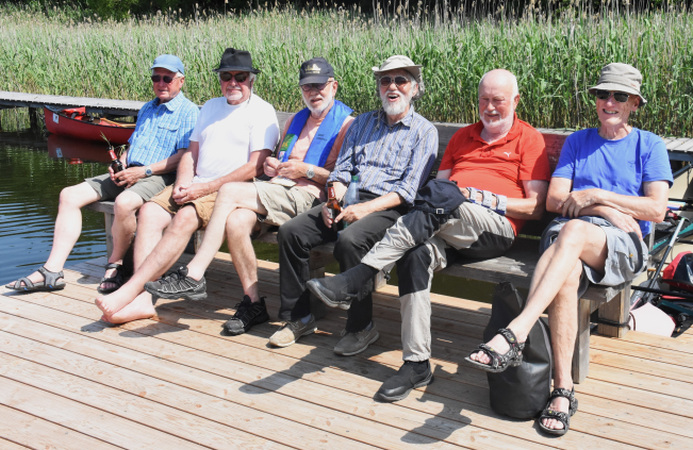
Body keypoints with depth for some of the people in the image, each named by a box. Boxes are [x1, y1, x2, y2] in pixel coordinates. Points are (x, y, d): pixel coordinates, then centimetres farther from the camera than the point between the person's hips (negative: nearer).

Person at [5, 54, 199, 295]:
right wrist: (119, 164, 7)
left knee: (124, 202, -39)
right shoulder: (147, 109, 25)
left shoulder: (188, 111, -2)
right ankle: (52, 271, -10)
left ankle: (115, 264, -13)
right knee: (70, 195, -5)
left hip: (158, 176, -8)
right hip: (128, 173, 8)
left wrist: (144, 171, -17)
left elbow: (185, 156, -13)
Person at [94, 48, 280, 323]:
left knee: (185, 218, -32)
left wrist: (206, 188, -16)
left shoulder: (261, 111, -1)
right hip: (196, 186, 7)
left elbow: (255, 166, -12)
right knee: (150, 211, -18)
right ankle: (143, 299, -26)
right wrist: (182, 184, 0)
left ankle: (129, 290, -34)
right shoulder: (210, 106, 23)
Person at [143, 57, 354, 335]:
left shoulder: (346, 122, 4)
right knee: (236, 221, -26)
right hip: (276, 190, 7)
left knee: (230, 192, -23)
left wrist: (307, 170, -12)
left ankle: (193, 277, -18)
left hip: (308, 195, -7)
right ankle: (252, 303, -15)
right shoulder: (295, 120, 27)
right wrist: (271, 166, 8)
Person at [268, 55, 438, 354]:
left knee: (350, 240, -35)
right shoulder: (363, 122, 22)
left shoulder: (424, 131, 4)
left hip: (388, 207, -6)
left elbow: (409, 189, -7)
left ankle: (361, 327, -18)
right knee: (290, 231, -15)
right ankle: (299, 317, -4)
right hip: (350, 199, 6)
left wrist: (366, 208, -18)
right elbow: (342, 169, 16)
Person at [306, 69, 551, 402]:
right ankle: (417, 363, -27)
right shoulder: (463, 136, 30)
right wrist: (431, 194, -1)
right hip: (445, 226, 4)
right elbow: (439, 182, 24)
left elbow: (536, 206, 4)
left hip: (496, 228, -4)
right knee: (416, 255, -30)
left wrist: (487, 199, -9)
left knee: (443, 200, -35)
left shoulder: (529, 138, 12)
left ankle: (356, 280, -36)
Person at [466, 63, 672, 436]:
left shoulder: (649, 146, 17)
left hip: (622, 246, -2)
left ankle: (514, 334, -50)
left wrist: (593, 196, -3)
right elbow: (554, 200, 10)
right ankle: (563, 389, -36)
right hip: (566, 235, 2)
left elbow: (656, 209, 3)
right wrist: (608, 210, -4)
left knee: (574, 230, -38)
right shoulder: (577, 142, 23)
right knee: (567, 274, -36)